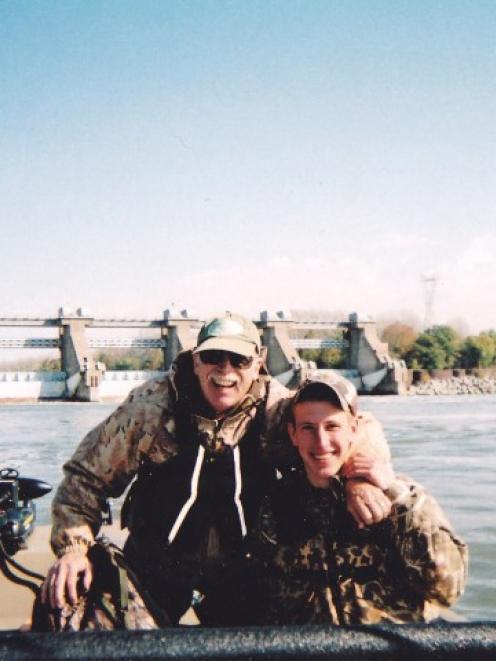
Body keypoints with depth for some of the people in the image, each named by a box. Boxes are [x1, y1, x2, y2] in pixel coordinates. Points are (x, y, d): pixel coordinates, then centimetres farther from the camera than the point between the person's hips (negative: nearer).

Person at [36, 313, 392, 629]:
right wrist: (73, 545, -17)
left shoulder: (274, 406, -12)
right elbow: (87, 473, -5)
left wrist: (361, 480, -25)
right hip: (153, 565, -1)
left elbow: (360, 426, -5)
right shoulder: (153, 404, -14)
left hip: (237, 570, 2)